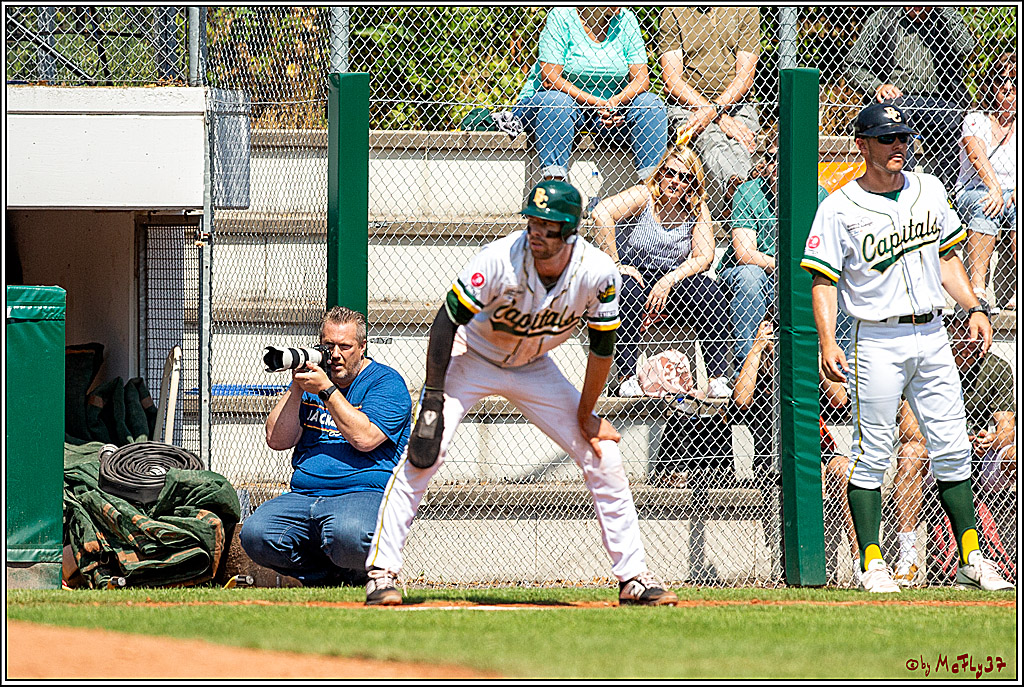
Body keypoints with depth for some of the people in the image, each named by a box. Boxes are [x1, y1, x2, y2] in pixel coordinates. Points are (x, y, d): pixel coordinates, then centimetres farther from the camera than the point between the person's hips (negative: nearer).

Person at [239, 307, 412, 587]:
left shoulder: (387, 382, 3)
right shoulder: (312, 377, 18)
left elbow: (365, 438, -14)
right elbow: (277, 441, 9)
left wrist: (326, 390, -13)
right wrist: (296, 388, -3)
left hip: (365, 493, -5)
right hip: (303, 497, 5)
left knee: (348, 536, -40)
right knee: (254, 535, -23)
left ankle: (362, 576, -2)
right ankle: (328, 577, -2)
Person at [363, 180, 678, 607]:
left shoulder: (598, 274, -24)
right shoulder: (499, 260, -33)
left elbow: (602, 347, -10)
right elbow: (447, 322, -24)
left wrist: (585, 416, -6)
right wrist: (433, 399, -25)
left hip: (534, 370, 3)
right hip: (471, 359, -3)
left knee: (603, 456, -3)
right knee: (423, 455, -21)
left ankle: (633, 577, 8)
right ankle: (382, 572, -14)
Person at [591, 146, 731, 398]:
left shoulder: (697, 209, 3)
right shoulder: (644, 197, -9)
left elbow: (704, 256, -6)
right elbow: (601, 214, -25)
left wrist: (668, 282, -21)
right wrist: (615, 264, -25)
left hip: (674, 287, 3)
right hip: (634, 274, -3)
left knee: (710, 293, -24)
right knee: (627, 288, -37)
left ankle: (718, 380, -25)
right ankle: (627, 379, -33)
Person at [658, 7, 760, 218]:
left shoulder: (745, 10, 11)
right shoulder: (673, 12, 7)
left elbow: (745, 76, 4)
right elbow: (672, 81, -1)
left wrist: (713, 110, -15)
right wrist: (720, 119, -13)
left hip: (735, 104, 2)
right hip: (687, 104, -2)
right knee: (715, 142, -36)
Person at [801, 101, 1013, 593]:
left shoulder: (928, 190, 10)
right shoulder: (839, 208, -6)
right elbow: (823, 281, -8)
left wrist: (973, 308, 10)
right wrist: (827, 344, -19)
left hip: (932, 336, 5)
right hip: (877, 343, -5)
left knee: (952, 451, 5)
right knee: (871, 454, -3)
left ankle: (971, 559, 10)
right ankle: (872, 563, 2)